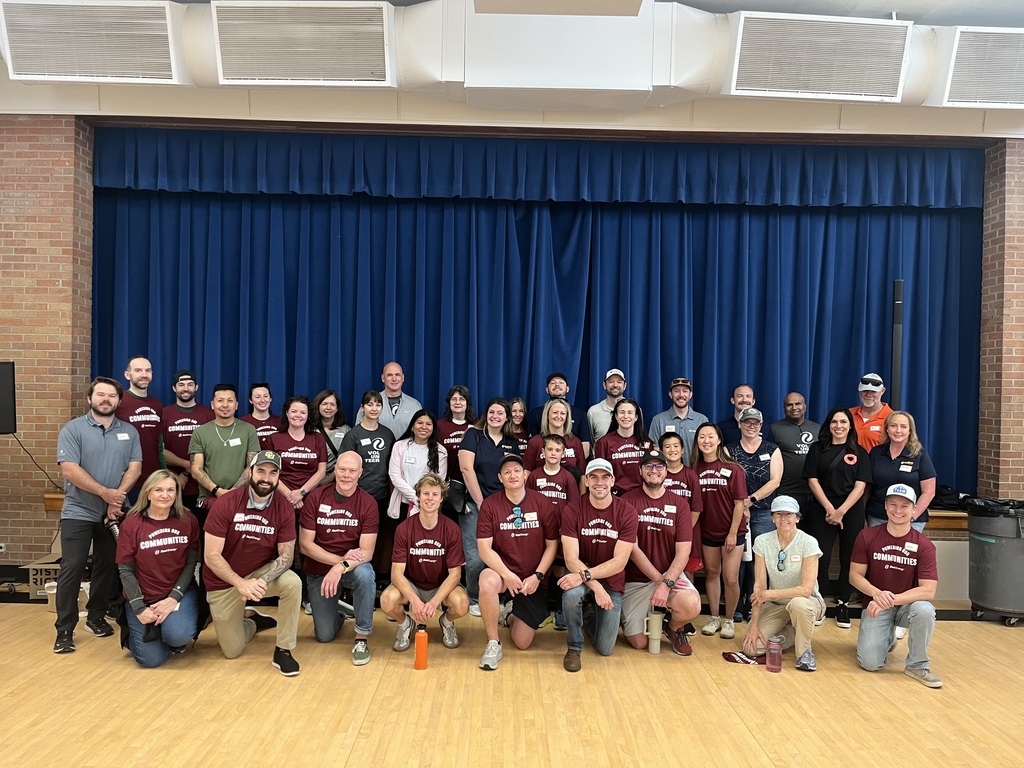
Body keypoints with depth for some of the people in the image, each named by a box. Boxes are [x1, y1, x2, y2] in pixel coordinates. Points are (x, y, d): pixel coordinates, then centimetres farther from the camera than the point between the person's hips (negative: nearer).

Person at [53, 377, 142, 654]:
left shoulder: (129, 432, 7)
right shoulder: (73, 429, -4)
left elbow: (134, 468, 0)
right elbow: (69, 469, -13)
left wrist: (118, 497, -13)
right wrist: (106, 492, -16)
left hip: (114, 513, 3)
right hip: (78, 512, -3)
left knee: (106, 567, 11)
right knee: (72, 568, -5)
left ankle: (97, 617, 25)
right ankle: (64, 630, 1)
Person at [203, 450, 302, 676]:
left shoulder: (284, 508, -13)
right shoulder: (225, 503, -20)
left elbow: (286, 555, -14)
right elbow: (212, 556, -19)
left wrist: (262, 581, -33)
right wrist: (241, 583, -32)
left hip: (261, 573, 1)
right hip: (224, 582, -1)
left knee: (292, 583, -31)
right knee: (232, 651, 2)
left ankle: (283, 651, -13)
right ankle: (252, 620, 36)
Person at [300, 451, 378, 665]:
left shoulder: (368, 503, -14)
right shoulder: (315, 497, -12)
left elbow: (367, 552, -18)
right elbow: (305, 544, -11)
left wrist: (342, 567, -38)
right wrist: (340, 558, -24)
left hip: (353, 566, -1)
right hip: (318, 570, 1)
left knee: (365, 574, -36)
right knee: (324, 636, -1)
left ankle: (362, 638, -18)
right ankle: (337, 614, 36)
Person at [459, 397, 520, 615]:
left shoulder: (512, 443, 12)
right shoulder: (473, 435, 0)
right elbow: (466, 468, -9)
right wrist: (481, 502, -10)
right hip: (474, 505, -3)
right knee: (476, 558, -9)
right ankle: (474, 599, 12)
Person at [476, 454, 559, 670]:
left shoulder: (541, 503, -5)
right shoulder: (490, 504, -8)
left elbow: (552, 545, -2)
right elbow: (484, 547, -12)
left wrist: (537, 576, -13)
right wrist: (507, 575, -25)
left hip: (534, 581, 1)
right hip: (502, 572, -1)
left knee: (522, 643, 0)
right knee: (487, 582, -38)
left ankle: (510, 614, 36)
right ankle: (493, 644, -16)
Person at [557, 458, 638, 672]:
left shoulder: (627, 513, -14)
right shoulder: (572, 510, -15)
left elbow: (619, 562, -18)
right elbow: (571, 559, -19)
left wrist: (585, 575, -32)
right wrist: (596, 587, -33)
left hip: (612, 581, 1)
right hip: (581, 575, -1)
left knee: (605, 649, 0)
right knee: (572, 593, -37)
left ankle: (591, 619, 35)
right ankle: (574, 647, -9)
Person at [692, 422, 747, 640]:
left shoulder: (732, 469, -11)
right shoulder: (695, 469, -3)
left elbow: (739, 503, -10)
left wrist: (733, 533, -12)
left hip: (732, 532, -3)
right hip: (707, 531, 3)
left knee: (730, 579, -2)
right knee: (711, 574, 14)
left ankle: (729, 620, 18)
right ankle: (714, 617, 28)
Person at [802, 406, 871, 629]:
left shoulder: (859, 453, 5)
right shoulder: (817, 449, 6)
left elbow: (860, 486, -2)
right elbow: (813, 480, 1)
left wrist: (840, 511, -12)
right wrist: (829, 508, -10)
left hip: (852, 511, 1)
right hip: (823, 511, 0)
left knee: (849, 559, 4)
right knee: (821, 558, -4)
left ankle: (843, 605, 15)